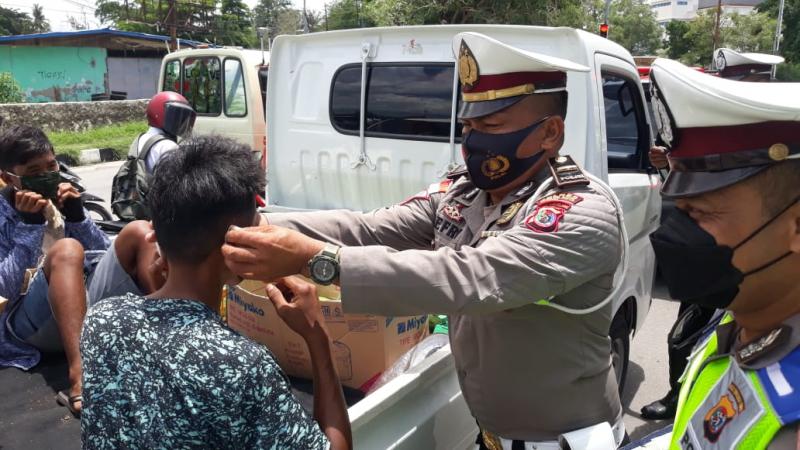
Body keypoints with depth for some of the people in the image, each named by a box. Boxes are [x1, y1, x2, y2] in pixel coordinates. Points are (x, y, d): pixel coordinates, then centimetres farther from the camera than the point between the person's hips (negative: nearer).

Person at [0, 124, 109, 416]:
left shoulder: (60, 199, 9)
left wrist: (77, 215, -8)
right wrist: (29, 225, -18)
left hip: (86, 307, 4)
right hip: (32, 323, -3)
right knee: (66, 250, -33)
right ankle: (79, 378, -45)